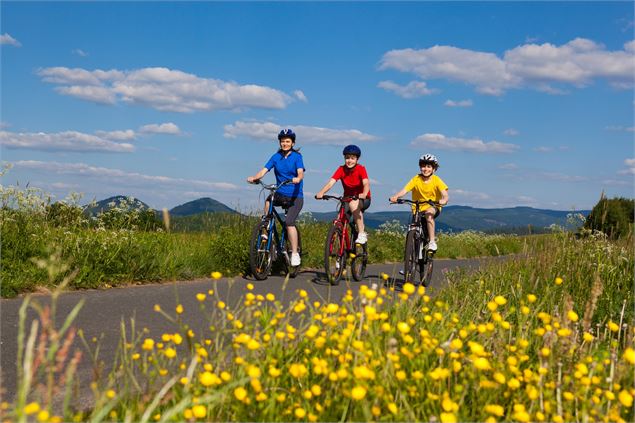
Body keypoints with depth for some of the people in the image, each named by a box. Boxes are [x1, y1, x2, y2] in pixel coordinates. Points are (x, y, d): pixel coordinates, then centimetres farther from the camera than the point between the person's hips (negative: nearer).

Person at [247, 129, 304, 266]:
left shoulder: (297, 156, -4)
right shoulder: (276, 157, 6)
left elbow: (301, 173, -18)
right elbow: (264, 170, -6)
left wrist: (297, 179, -41)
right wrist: (254, 177, -26)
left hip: (295, 196, -4)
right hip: (280, 194, 4)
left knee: (289, 222, -20)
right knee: (268, 201, -28)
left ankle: (295, 253, -11)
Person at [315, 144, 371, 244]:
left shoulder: (361, 169, -17)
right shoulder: (341, 169, -10)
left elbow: (366, 183, -31)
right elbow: (331, 182, -22)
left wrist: (364, 194, -53)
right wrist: (321, 193, -40)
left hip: (363, 199, -4)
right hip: (348, 199, 4)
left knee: (353, 204, -36)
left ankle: (362, 234, -28)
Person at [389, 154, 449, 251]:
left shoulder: (436, 180, -12)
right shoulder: (416, 179, -10)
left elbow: (445, 195, -23)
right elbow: (405, 190, -21)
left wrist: (444, 200, -47)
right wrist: (396, 197, -41)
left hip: (433, 206, -2)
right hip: (418, 207, 2)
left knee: (429, 213, -35)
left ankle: (432, 242, -28)